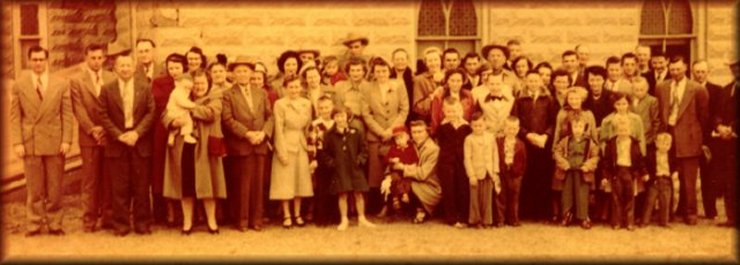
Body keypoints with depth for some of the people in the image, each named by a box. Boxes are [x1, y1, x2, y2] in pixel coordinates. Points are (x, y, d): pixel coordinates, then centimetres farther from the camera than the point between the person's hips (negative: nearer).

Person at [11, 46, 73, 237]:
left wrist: (66, 140, -5)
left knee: (55, 189, 6)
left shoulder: (61, 84, 3)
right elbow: (15, 116, 3)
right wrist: (17, 142, -4)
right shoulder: (19, 85, 5)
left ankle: (55, 225, 16)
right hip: (30, 143, 0)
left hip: (55, 143, 0)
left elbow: (67, 114, 2)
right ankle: (33, 226, 15)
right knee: (34, 189, 5)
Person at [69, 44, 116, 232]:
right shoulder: (76, 80, 2)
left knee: (108, 180, 5)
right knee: (90, 181, 2)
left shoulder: (112, 78, 8)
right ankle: (89, 220, 8)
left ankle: (107, 217, 12)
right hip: (89, 138, -2)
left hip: (110, 135, 2)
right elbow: (78, 109, -3)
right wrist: (92, 129, -11)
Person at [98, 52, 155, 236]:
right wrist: (119, 135, -10)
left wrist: (137, 133, -11)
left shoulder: (145, 87, 5)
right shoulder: (107, 89, 4)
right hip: (117, 143, 0)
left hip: (140, 142, 0)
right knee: (119, 187, 3)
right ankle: (121, 224, 11)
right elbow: (103, 116, 1)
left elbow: (151, 112, 1)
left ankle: (142, 223, 13)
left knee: (141, 185, 4)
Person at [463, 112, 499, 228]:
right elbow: (467, 158, -6)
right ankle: (476, 220, 15)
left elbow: (495, 155, 7)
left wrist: (495, 171, 2)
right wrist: (471, 174, -11)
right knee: (475, 198, 4)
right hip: (476, 173, -2)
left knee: (488, 198, 7)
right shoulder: (469, 139, -4)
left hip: (489, 173, 2)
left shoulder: (491, 137, 5)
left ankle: (487, 220, 16)